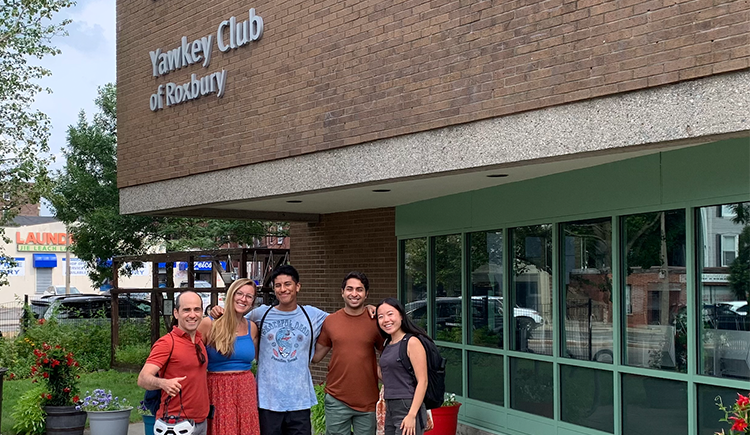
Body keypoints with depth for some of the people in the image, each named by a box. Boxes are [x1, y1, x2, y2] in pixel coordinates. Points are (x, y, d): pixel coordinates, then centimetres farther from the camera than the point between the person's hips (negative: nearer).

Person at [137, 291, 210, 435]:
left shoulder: (200, 339, 10)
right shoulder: (167, 343, -12)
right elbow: (143, 379, -20)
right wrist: (162, 383, -40)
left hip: (201, 422, 7)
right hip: (177, 423, -6)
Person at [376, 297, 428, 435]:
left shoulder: (412, 342, -10)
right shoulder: (388, 344, 14)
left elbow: (422, 381, -15)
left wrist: (412, 415, -20)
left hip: (408, 408, -8)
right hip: (390, 410, 8)